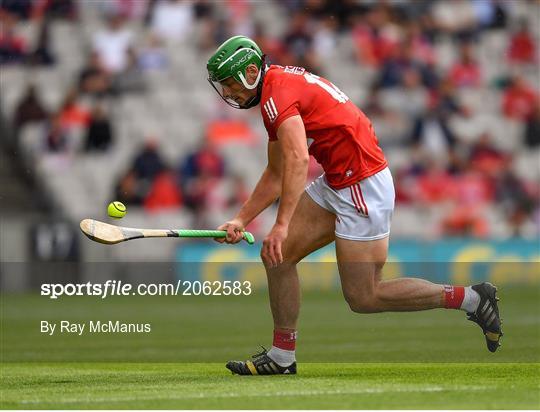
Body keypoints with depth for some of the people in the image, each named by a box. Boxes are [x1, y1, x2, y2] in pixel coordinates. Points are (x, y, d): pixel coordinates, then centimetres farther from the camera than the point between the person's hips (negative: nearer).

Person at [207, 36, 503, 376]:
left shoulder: (277, 91, -16)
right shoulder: (276, 94, 16)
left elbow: (297, 160, -30)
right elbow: (277, 175, 23)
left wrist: (282, 226, -33)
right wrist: (241, 220, 16)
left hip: (363, 187, -10)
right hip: (336, 184, 10)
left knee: (363, 298, -6)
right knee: (277, 256, 7)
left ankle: (470, 298, 3)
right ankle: (282, 357, 15)